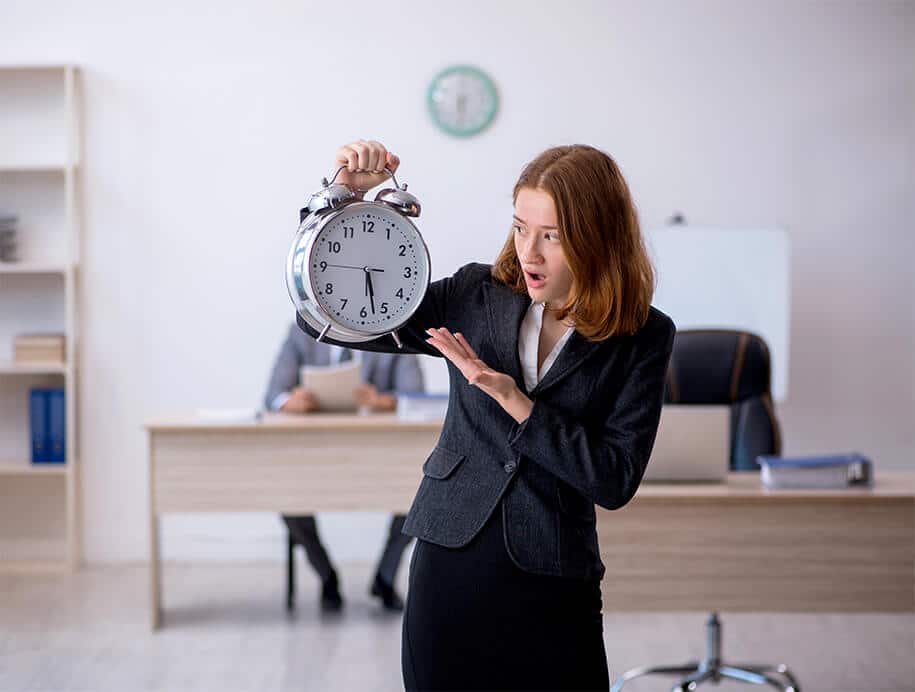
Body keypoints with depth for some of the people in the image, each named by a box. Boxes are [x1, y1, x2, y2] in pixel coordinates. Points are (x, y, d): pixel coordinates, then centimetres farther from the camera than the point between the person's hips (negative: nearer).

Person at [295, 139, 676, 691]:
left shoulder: (643, 336, -4)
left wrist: (515, 401, -17)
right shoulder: (477, 297, 1)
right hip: (448, 568, 2)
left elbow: (616, 480, -11)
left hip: (551, 588, -1)